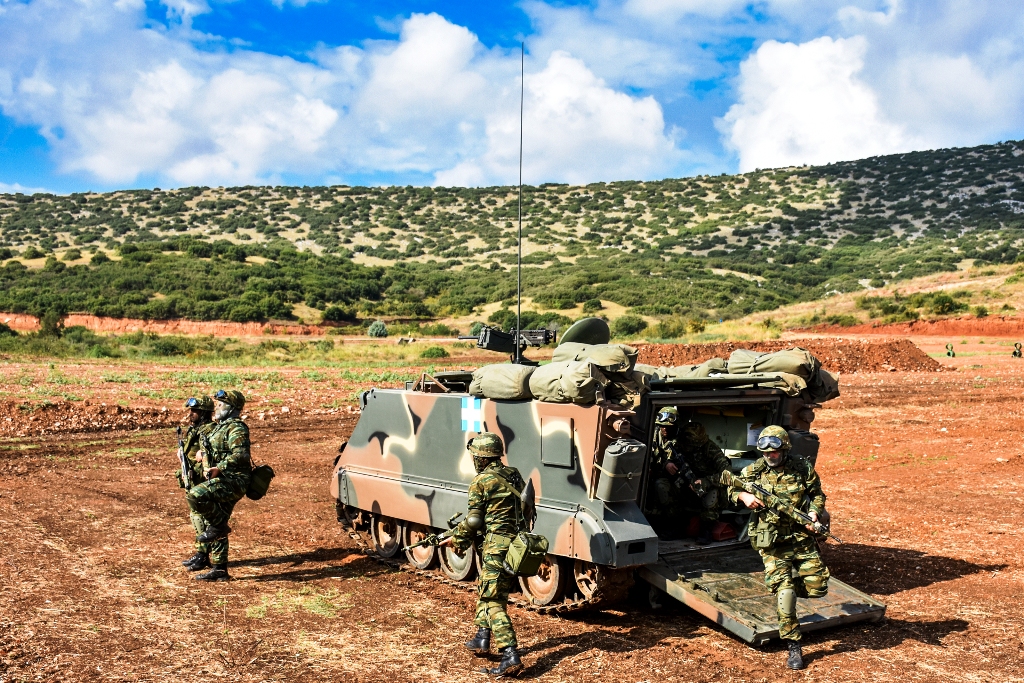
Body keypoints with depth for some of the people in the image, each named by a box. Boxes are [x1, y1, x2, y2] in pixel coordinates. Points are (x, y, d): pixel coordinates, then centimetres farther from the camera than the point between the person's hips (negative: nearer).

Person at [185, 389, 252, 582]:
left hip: (232, 481, -10)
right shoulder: (221, 428, 21)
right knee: (216, 530, 10)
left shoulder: (236, 428, -11)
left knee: (196, 496, -29)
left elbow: (241, 455, -25)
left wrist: (218, 468, -26)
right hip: (221, 482, 10)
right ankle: (219, 570, 15)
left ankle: (219, 525, -11)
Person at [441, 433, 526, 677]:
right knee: (484, 589, 26)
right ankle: (482, 638, 33)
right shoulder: (514, 475, 10)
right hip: (517, 543, 8)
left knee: (493, 602, -7)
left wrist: (457, 539, 10)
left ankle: (511, 657, -14)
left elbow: (473, 521, -9)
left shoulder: (482, 481, -11)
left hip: (496, 546, -8)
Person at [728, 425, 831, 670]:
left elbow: (817, 494, 8)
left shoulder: (802, 468, -4)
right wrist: (744, 496, -13)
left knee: (817, 588, 1)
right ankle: (794, 648, 1)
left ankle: (789, 584, 34)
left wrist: (814, 512, -11)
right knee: (785, 593, -10)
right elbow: (732, 488, 9)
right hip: (772, 543, -1)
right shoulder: (754, 471, -3)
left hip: (802, 538, 2)